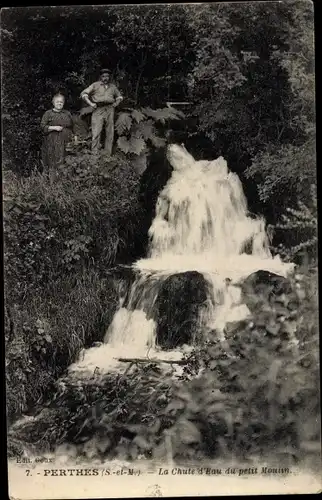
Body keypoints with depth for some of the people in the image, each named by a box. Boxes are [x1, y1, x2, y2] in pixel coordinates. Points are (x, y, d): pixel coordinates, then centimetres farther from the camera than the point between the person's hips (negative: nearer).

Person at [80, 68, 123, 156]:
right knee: (96, 133, -10)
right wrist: (90, 103, -5)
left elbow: (119, 96, 33)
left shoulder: (113, 86, 19)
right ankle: (94, 154, -9)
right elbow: (83, 94, 6)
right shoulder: (95, 85, 8)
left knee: (110, 133, 3)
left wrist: (116, 103, 14)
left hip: (109, 110, 4)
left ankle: (108, 155, 9)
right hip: (98, 110, -3)